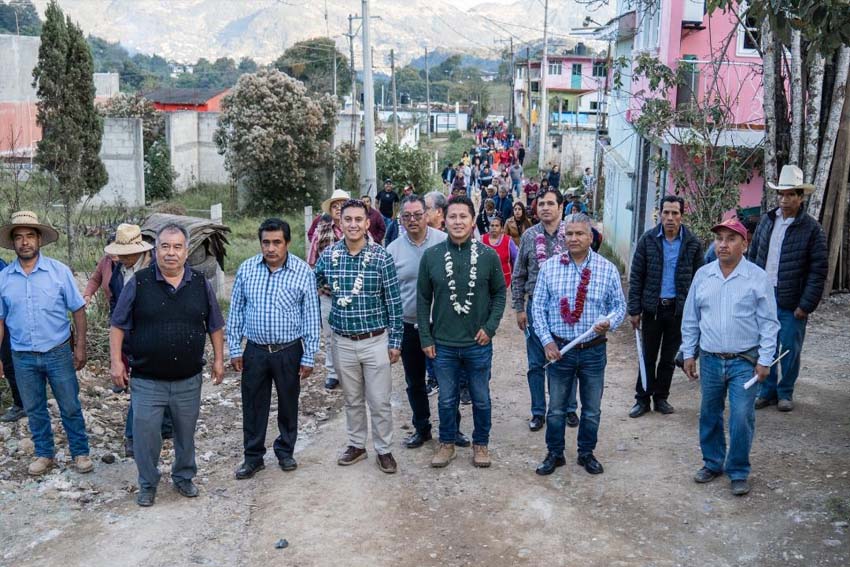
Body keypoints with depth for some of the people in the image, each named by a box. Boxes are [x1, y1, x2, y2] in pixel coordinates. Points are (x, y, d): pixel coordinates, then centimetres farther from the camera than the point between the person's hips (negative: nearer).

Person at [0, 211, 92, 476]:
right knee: (34, 410, 14)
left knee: (70, 407, 7)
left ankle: (80, 453, 22)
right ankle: (44, 454, 30)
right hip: (23, 357, 2)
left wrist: (80, 347, -7)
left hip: (58, 352, -2)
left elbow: (78, 310, -3)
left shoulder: (59, 271, -7)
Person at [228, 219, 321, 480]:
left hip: (289, 351, -1)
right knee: (253, 405, 10)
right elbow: (235, 311, 5)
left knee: (288, 404, 13)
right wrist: (235, 349, 2)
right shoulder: (246, 269, -2)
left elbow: (311, 317, -5)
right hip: (255, 350, 2)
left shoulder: (303, 271, -9)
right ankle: (253, 457, 25)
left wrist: (308, 357, -6)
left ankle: (285, 451, 33)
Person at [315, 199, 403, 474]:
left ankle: (384, 449, 22)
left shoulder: (382, 257, -10)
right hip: (343, 342, 3)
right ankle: (356, 445, 33)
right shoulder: (328, 255, -2)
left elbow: (394, 302, -7)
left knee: (379, 401, 5)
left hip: (376, 341, -3)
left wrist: (395, 341, -7)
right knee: (352, 399, 17)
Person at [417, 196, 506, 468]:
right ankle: (447, 443, 34)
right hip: (443, 344, 1)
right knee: (447, 399, 15)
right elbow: (423, 300, 1)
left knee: (481, 399, 15)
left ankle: (481, 443, 34)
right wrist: (426, 338, -1)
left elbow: (499, 293, 3)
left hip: (478, 343, 0)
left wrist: (490, 327, -8)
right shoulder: (431, 256, -5)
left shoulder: (488, 256, -7)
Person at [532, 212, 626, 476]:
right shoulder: (549, 267, -4)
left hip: (594, 350, 1)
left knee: (592, 409, 14)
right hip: (559, 348, 0)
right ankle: (555, 454, 29)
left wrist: (609, 322, -18)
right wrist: (547, 341, -8)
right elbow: (538, 307, 0)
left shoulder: (608, 269, -3)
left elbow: (619, 305, 4)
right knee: (556, 408, 12)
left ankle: (586, 453, 33)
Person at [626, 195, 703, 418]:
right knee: (648, 356, 7)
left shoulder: (692, 243, -2)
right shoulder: (648, 240, -3)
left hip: (679, 308, 1)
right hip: (652, 307, -1)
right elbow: (636, 276, -2)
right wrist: (634, 309, -6)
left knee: (669, 358, 12)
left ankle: (661, 397, 25)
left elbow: (698, 278, 1)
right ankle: (642, 399, 17)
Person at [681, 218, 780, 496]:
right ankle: (713, 463, 31)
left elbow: (768, 323, -4)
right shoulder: (702, 275, 3)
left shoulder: (757, 277, -7)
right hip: (710, 360, 3)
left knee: (741, 418, -3)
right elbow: (691, 318, 9)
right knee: (709, 415, 13)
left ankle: (738, 471, 14)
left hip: (745, 361, -3)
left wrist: (765, 360, -7)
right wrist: (688, 353, 8)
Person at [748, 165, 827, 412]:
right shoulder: (767, 220, 7)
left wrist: (807, 305, -12)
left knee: (790, 350, 6)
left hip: (791, 302, -4)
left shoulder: (811, 229, -7)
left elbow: (818, 270, -8)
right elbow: (753, 257, 13)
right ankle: (767, 391, 23)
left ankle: (785, 392, 22)